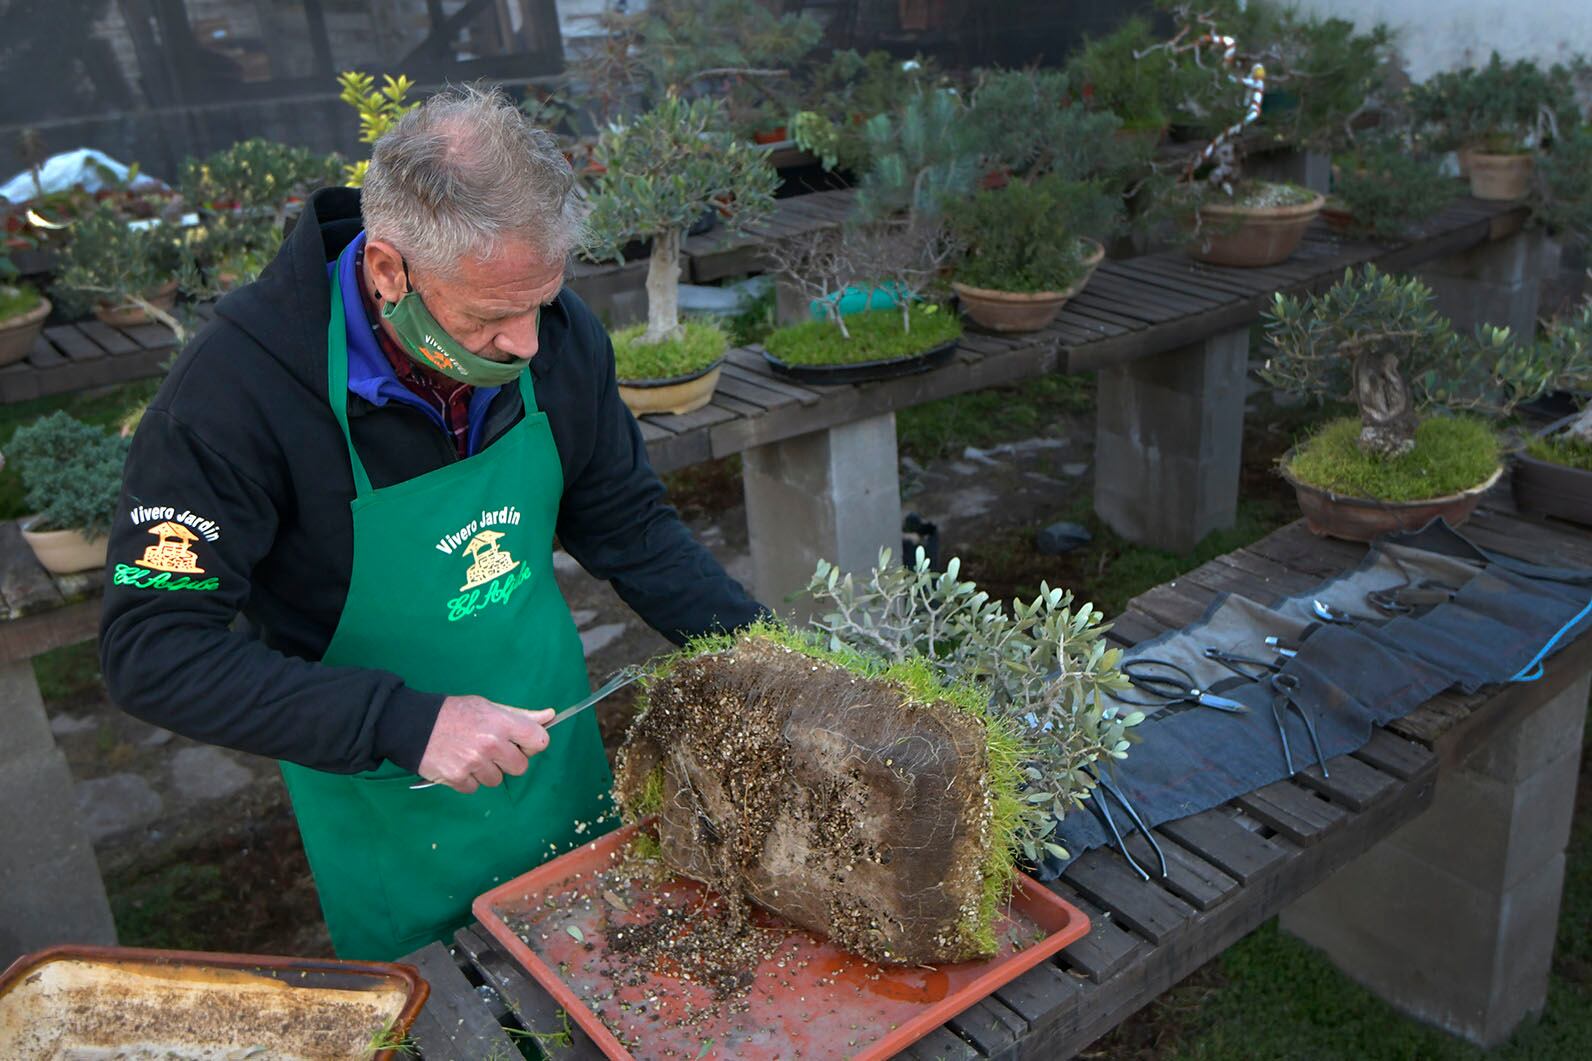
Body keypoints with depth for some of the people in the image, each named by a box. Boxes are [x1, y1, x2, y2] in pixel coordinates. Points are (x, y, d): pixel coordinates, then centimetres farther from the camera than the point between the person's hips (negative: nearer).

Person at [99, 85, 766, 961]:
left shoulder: (557, 336, -14)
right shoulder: (234, 393, -28)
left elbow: (627, 526, 0)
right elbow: (152, 654, -26)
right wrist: (403, 725, -34)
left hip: (564, 768, 4)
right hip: (391, 820, -4)